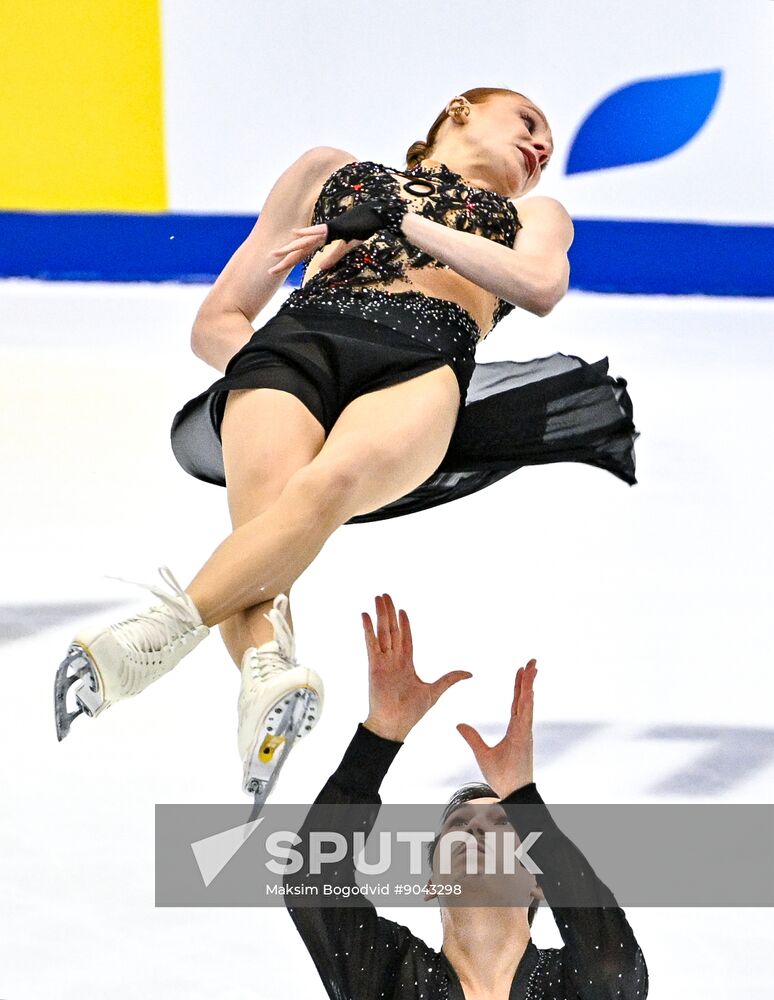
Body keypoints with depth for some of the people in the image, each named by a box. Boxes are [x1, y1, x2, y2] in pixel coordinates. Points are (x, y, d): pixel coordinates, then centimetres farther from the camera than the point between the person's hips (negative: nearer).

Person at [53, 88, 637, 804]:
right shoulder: (333, 171, 38)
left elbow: (541, 287, 11)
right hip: (296, 340, 2)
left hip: (423, 362, -1)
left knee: (331, 482, -38)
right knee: (261, 533, -33)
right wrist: (253, 362, 9)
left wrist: (403, 221, 11)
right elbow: (216, 321, 33)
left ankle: (168, 629, -55)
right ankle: (267, 673, -60)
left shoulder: (535, 216, 39)